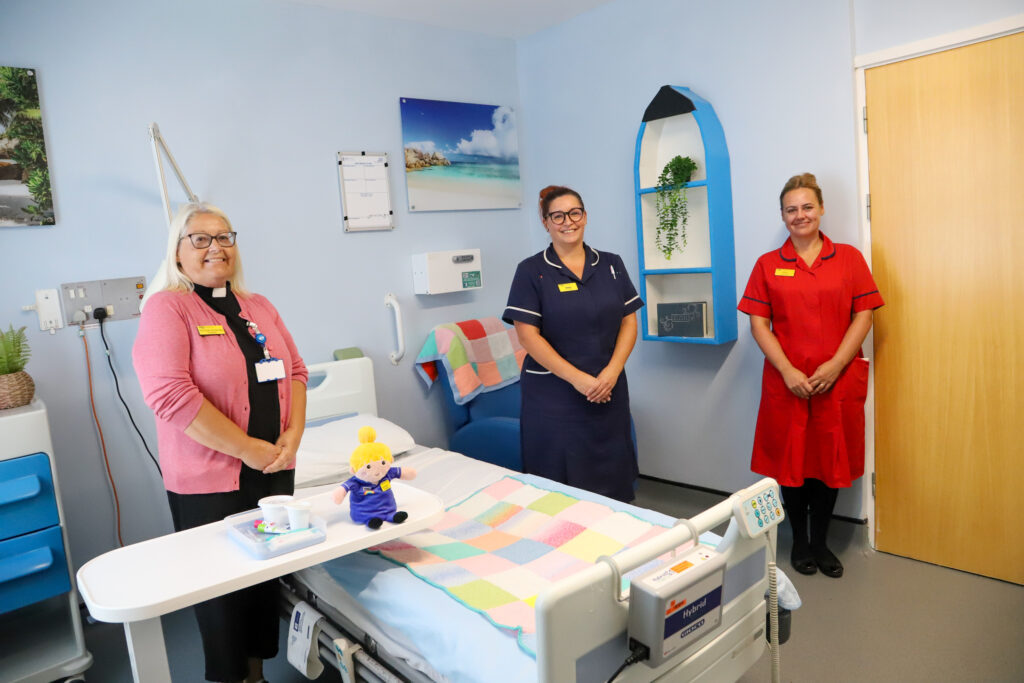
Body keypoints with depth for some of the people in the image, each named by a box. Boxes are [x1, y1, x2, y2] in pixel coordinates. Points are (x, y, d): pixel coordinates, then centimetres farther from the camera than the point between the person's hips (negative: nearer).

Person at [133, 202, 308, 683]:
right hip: (209, 482, -5)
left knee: (268, 572, 17)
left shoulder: (259, 308, 9)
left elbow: (295, 371, 10)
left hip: (275, 471, 6)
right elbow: (170, 395, -20)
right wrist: (248, 448, -19)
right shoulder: (167, 307, -10)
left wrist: (293, 433, -6)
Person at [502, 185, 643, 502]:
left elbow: (629, 322, 7)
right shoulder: (531, 271, -2)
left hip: (608, 392, 3)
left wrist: (611, 373, -8)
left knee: (613, 482, 7)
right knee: (562, 486, 1)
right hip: (554, 395, -3)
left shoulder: (611, 265, 9)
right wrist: (577, 378, -14)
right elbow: (528, 335, -8)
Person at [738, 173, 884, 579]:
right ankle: (799, 542, 26)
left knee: (830, 461, 8)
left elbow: (864, 316, 1)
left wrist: (834, 366, -11)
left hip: (837, 382, 0)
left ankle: (820, 543, 27)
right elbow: (758, 324, 0)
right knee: (791, 462, 7)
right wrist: (789, 372, -11)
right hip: (786, 384, 0)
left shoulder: (848, 258, 6)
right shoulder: (768, 265, 5)